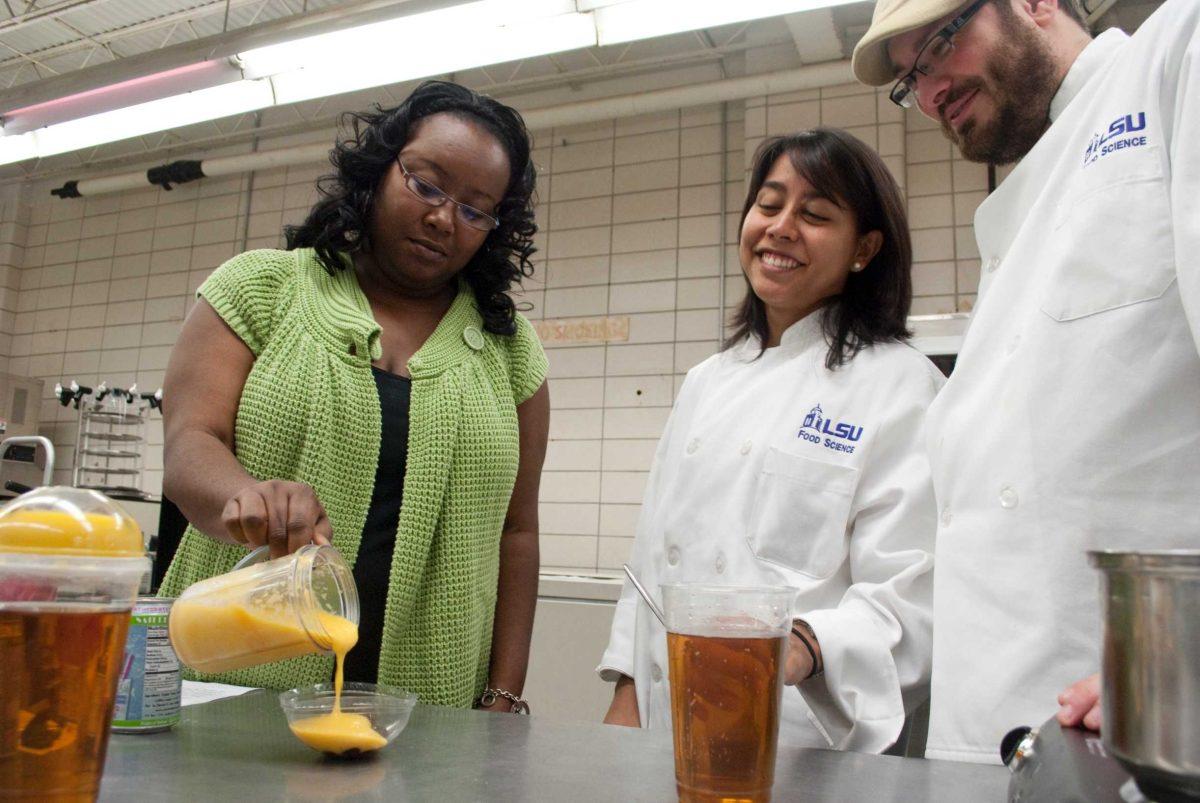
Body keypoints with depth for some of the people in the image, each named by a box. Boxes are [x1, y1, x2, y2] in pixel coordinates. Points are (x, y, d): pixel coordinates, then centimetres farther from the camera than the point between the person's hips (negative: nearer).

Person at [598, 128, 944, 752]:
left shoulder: (900, 384, -9)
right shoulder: (707, 381, 10)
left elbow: (909, 598, -15)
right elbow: (653, 554, 11)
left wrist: (804, 645, -32)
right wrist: (627, 696, 7)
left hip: (799, 745, -5)